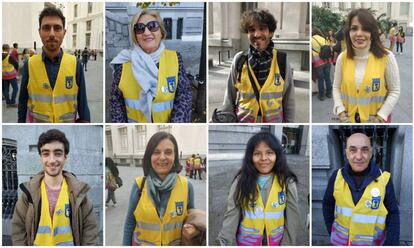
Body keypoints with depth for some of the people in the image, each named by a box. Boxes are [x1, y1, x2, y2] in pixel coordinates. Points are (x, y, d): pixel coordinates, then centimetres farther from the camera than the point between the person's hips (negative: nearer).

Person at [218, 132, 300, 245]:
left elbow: (292, 219, -5)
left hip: (276, 241, 0)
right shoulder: (241, 181, -8)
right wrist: (226, 242, -12)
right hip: (246, 241, 0)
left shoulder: (287, 182, -9)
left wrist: (287, 244, -6)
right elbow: (231, 215, -8)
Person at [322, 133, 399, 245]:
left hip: (372, 241, -1)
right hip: (341, 240, 2)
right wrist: (331, 230, 3)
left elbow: (393, 214, -8)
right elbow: (327, 204, 4)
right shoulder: (337, 176, -11)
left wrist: (392, 243, -12)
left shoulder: (384, 179, -16)